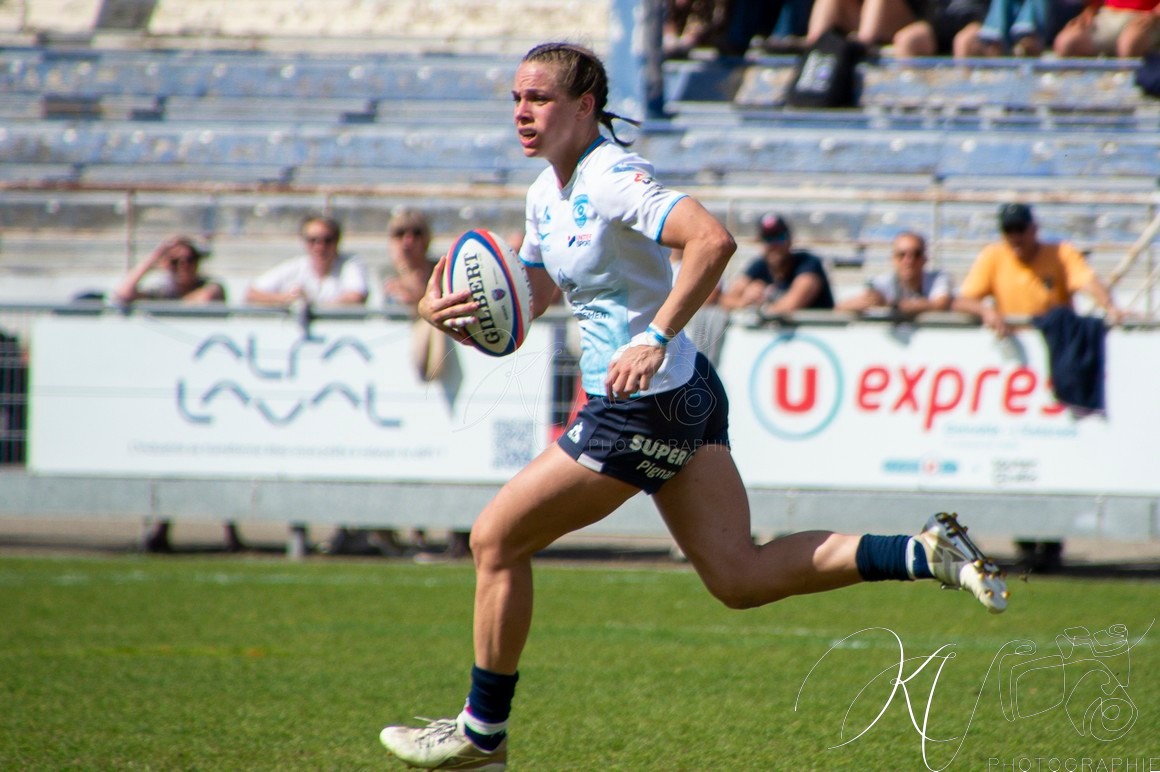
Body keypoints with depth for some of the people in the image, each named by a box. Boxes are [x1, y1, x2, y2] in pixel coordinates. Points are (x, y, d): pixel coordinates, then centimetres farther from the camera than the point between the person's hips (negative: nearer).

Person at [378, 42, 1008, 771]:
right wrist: (453, 312, 1)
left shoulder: (612, 177, -18)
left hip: (647, 406, -10)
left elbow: (713, 240, -31)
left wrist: (655, 340, -33)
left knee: (496, 541, 1)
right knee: (740, 578, 6)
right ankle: (927, 552, 2)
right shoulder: (548, 191, 11)